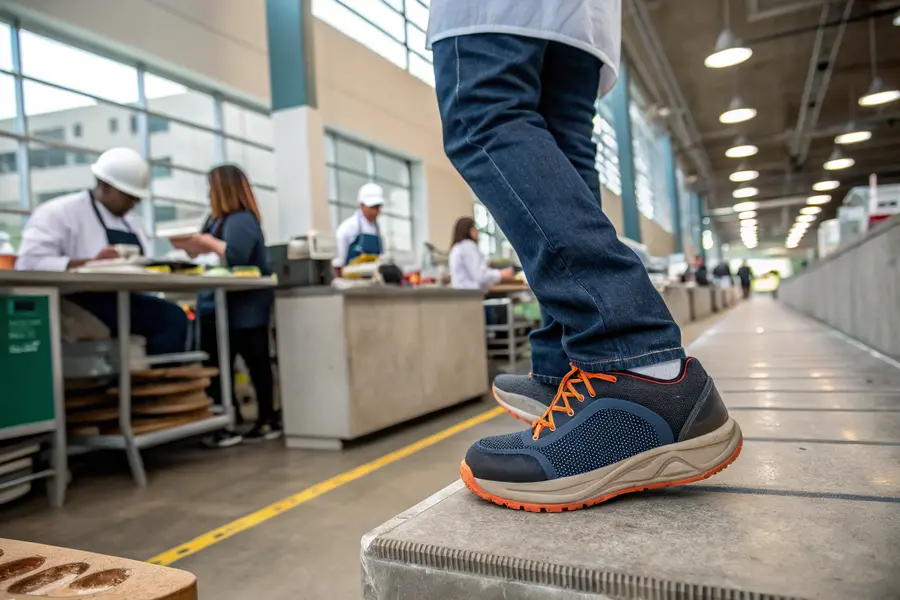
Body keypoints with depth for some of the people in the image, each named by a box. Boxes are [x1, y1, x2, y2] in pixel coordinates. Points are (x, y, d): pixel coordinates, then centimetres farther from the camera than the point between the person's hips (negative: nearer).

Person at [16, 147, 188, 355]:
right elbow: (30, 263, -11)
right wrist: (92, 263, -21)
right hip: (78, 302, -8)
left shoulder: (129, 220, 24)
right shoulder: (58, 212, 0)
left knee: (175, 317, -22)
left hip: (124, 299, 8)